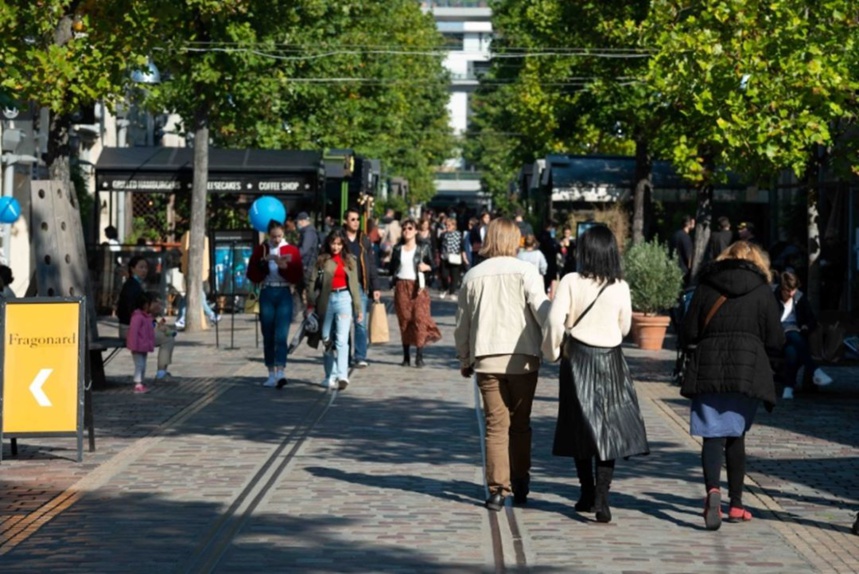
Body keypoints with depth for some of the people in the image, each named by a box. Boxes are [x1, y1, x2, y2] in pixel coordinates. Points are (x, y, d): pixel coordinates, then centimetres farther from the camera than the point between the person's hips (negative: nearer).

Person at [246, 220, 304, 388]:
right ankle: (272, 374, 12)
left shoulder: (292, 251, 4)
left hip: (284, 294, -2)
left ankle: (281, 372, -23)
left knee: (281, 335, -14)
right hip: (266, 294, 2)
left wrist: (284, 267, -17)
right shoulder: (261, 250, 7)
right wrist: (264, 261, -13)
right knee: (268, 336, 5)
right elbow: (252, 275, 1)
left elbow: (298, 277, -2)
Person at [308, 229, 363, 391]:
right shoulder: (321, 260, 4)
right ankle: (330, 376, 18)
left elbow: (354, 284, 11)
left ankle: (342, 376, -21)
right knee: (327, 341, 7)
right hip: (326, 300, 1)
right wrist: (311, 304, -4)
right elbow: (314, 283, 2)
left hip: (344, 298, -1)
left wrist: (358, 308, 10)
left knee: (342, 339, -12)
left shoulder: (349, 260, 9)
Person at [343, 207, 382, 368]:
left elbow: (371, 264, 11)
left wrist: (375, 287, 7)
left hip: (360, 287, 2)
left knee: (361, 323, -3)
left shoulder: (364, 240, 10)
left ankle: (360, 357, -1)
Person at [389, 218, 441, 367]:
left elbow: (432, 266, 9)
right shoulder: (398, 249, 12)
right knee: (404, 319, 1)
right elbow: (392, 268, 15)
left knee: (419, 318, -11)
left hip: (418, 286, -2)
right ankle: (406, 356, 7)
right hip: (401, 286, 2)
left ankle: (419, 356, -11)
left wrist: (426, 267, -12)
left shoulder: (424, 247, 6)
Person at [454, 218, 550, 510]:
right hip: (522, 357, -1)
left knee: (496, 425, 3)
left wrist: (464, 359, 24)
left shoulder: (473, 276, 7)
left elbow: (462, 323, 13)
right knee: (520, 425, 12)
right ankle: (520, 486, 16)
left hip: (487, 359, 1)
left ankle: (497, 489, -3)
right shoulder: (525, 271, -3)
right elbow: (541, 309, -13)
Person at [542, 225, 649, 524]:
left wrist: (553, 351, 3)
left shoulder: (571, 282, -8)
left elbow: (555, 321, -13)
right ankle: (601, 498, -9)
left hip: (578, 359, 0)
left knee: (581, 428, 13)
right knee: (609, 430, 2)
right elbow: (625, 327, 6)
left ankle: (588, 493, 21)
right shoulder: (620, 287, -4)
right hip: (611, 361, 0)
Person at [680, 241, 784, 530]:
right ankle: (736, 504, 17)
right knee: (736, 435, 13)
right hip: (748, 372, 0)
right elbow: (775, 341, 3)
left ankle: (712, 489, -28)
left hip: (708, 370, 0)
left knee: (713, 435, -3)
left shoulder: (706, 286, 6)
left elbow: (688, 333, 5)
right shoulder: (761, 291, 4)